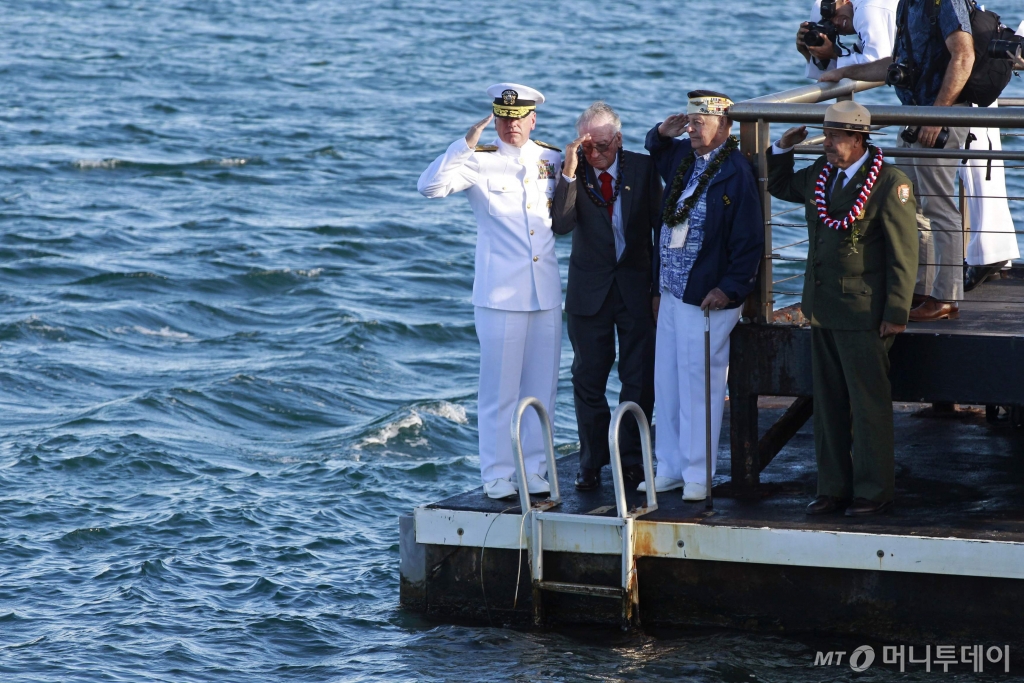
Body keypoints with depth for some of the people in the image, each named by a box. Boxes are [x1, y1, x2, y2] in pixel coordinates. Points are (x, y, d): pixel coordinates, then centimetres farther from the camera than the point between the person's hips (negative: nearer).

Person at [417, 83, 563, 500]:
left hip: (546, 293, 4)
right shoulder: (480, 161, -3)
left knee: (541, 388, 8)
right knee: (499, 390, -1)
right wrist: (466, 145, -26)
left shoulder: (551, 159, 10)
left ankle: (534, 473, 17)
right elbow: (429, 186, -18)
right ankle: (497, 477, 7)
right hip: (500, 294, -4)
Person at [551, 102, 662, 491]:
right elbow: (561, 224, -19)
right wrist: (569, 173, -27)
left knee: (640, 379, 1)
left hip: (637, 286, 0)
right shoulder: (573, 173, -5)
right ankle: (591, 462, 15)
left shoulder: (642, 168, -3)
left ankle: (633, 459, 14)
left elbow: (660, 222, 3)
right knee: (589, 379, 5)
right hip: (590, 290, 0)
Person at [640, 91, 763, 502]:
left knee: (698, 386, -3)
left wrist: (729, 289, -18)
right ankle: (670, 468, 21)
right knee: (667, 384, 12)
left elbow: (749, 241, -16)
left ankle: (698, 475, 5)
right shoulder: (682, 157, 9)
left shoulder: (735, 172, -15)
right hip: (672, 293, 8)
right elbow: (655, 152, 34)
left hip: (707, 298, -8)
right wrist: (662, 133, 12)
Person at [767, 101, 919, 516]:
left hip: (863, 314, -7)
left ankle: (873, 492, 9)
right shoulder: (820, 175, 9)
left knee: (868, 404, 0)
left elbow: (903, 255, -13)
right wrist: (783, 148, 10)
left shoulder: (890, 184, -12)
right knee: (828, 403, 12)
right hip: (823, 310, 7)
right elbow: (778, 186, 29)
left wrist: (896, 313, -15)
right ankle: (833, 487, 21)